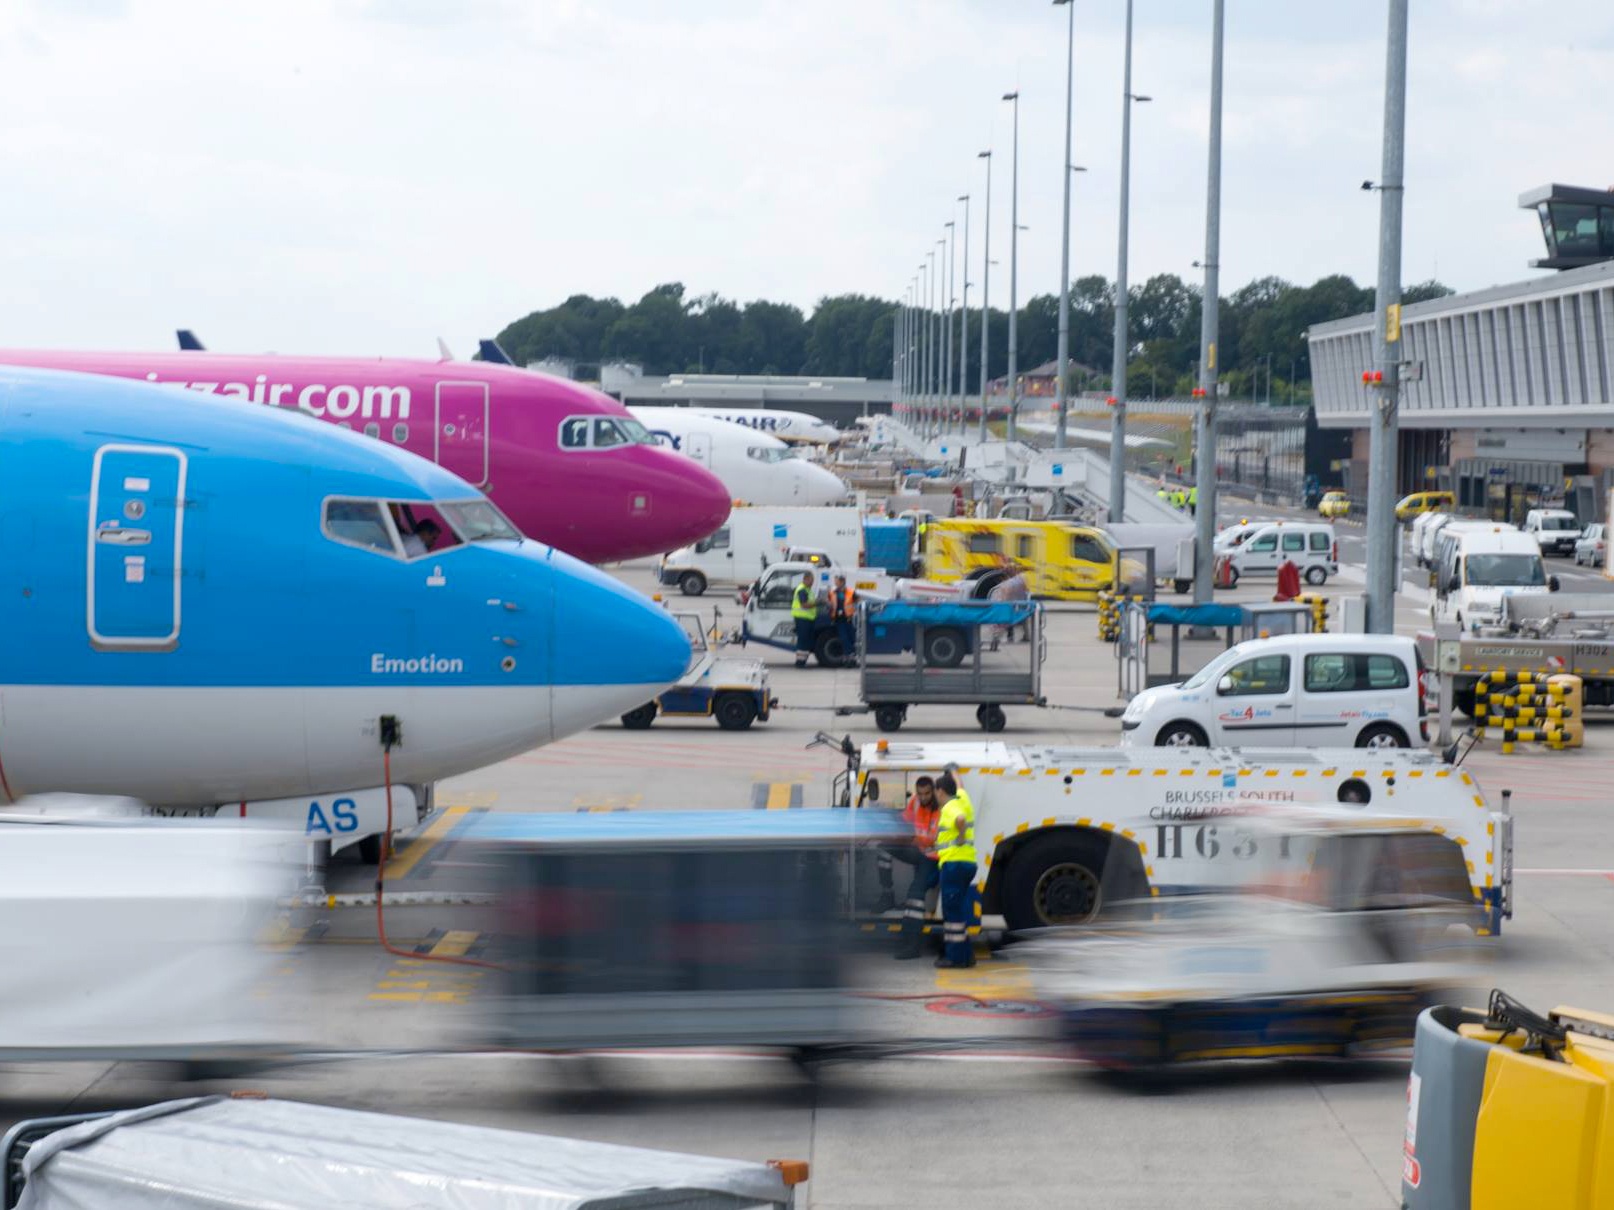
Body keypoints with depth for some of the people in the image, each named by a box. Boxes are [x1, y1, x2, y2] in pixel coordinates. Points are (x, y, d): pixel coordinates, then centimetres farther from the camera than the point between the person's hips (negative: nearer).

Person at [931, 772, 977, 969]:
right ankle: (965, 955, 16)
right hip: (968, 862, 9)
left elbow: (960, 819, -36)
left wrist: (961, 836, -20)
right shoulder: (962, 799, 14)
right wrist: (953, 773, 55)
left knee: (952, 910, -7)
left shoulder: (950, 807, -12)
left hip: (953, 863, -9)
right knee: (955, 910, 15)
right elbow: (959, 786, 39)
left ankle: (956, 956, -8)